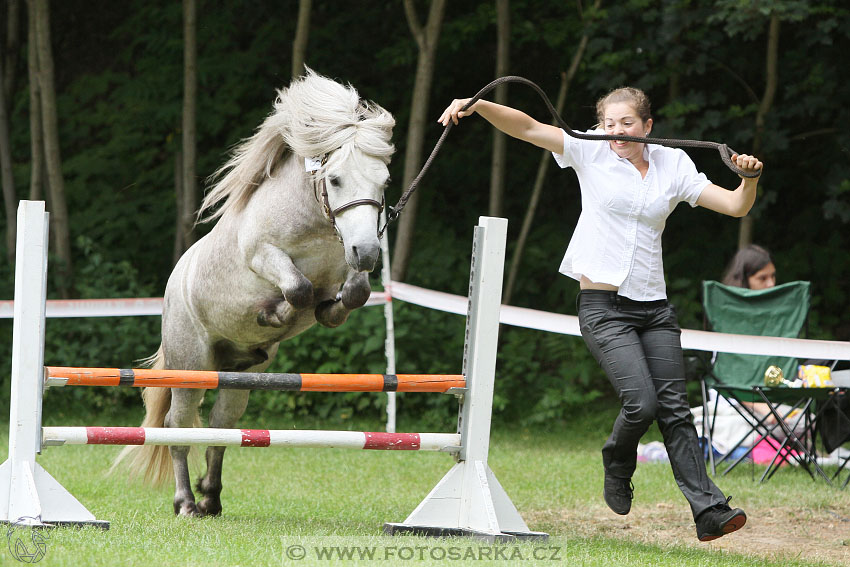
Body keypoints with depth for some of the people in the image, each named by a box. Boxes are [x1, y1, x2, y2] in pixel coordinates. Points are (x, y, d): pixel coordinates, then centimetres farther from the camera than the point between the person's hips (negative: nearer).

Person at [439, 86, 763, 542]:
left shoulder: (673, 166, 8)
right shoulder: (591, 152, 1)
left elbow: (735, 206, 5)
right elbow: (528, 128, -8)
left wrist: (750, 179, -16)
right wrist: (476, 106, -22)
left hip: (654, 305, 3)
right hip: (603, 304, -3)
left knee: (674, 408, -1)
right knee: (641, 402, -16)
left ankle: (709, 511, 1)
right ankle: (617, 465, 15)